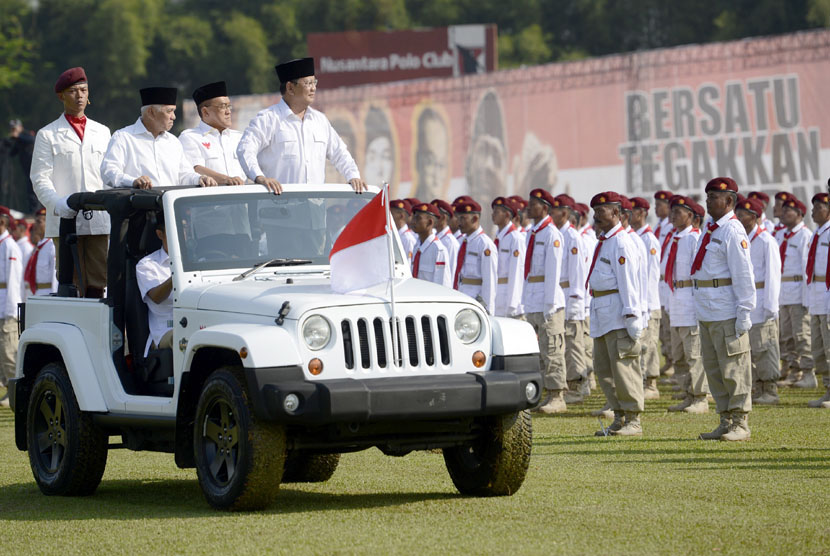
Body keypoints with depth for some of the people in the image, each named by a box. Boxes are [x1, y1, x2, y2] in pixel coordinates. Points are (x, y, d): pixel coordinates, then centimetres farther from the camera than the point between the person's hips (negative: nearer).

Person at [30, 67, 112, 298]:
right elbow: (40, 179, 1)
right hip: (65, 220, -3)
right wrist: (58, 205, -17)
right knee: (72, 284, -7)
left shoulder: (102, 132, 19)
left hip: (99, 220, 3)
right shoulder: (48, 135, 9)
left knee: (98, 283, -3)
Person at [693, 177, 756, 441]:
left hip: (727, 313, -9)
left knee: (734, 370, -4)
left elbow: (744, 274, -16)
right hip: (707, 311, 9)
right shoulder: (710, 230, 16)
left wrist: (744, 313, -20)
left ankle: (740, 425, 1)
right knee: (714, 369, 12)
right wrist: (701, 310, 18)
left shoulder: (733, 231, -12)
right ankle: (726, 422, 18)